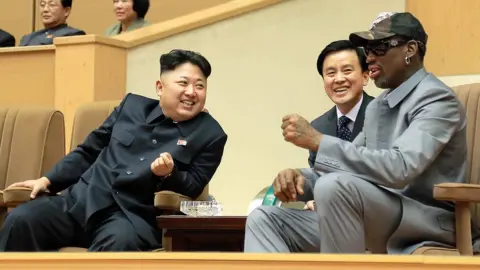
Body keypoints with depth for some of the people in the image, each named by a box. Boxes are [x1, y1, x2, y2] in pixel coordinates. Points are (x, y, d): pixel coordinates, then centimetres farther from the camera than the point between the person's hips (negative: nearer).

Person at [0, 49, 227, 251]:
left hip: (133, 216, -3)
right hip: (82, 200, 3)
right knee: (21, 219, -24)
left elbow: (194, 187, 4)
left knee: (120, 242, -41)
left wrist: (169, 174, -17)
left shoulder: (210, 134, 7)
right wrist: (47, 180, 15)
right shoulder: (133, 105, 16)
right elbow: (89, 150, 22)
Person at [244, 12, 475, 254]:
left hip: (426, 223, -9)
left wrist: (317, 140, -23)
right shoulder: (377, 107, 19)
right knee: (264, 220, 1)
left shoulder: (436, 99, -10)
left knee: (335, 186, -34)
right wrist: (302, 177, -4)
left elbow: (400, 168, -26)